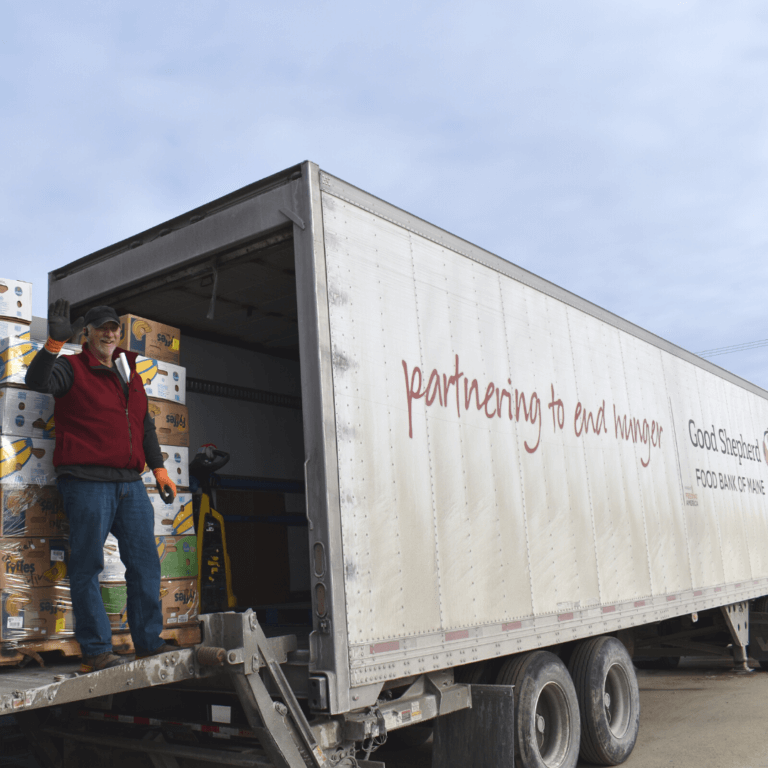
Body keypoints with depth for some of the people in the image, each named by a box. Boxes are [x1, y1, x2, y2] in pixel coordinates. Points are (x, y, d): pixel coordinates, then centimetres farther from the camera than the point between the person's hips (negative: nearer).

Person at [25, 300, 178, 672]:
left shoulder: (130, 375, 21)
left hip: (130, 484, 6)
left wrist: (158, 468, 19)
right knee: (88, 566, -2)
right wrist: (55, 342, -30)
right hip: (87, 483, -6)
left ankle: (150, 643, 16)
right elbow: (37, 380, -17)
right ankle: (96, 651, 5)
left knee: (146, 564, 7)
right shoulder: (72, 368, 3)